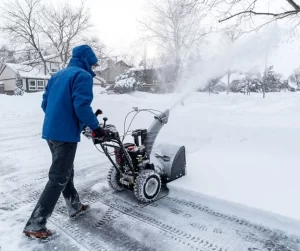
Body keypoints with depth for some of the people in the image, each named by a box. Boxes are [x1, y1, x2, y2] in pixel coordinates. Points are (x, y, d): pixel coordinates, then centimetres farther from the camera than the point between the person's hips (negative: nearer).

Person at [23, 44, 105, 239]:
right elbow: (81, 106, -21)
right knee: (58, 179, -1)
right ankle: (35, 224, 6)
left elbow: (45, 103, 18)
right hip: (66, 134, -9)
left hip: (50, 131, 9)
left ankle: (75, 206, 36)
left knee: (66, 172, 20)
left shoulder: (58, 75, 17)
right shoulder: (83, 75, -10)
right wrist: (96, 126, -10)